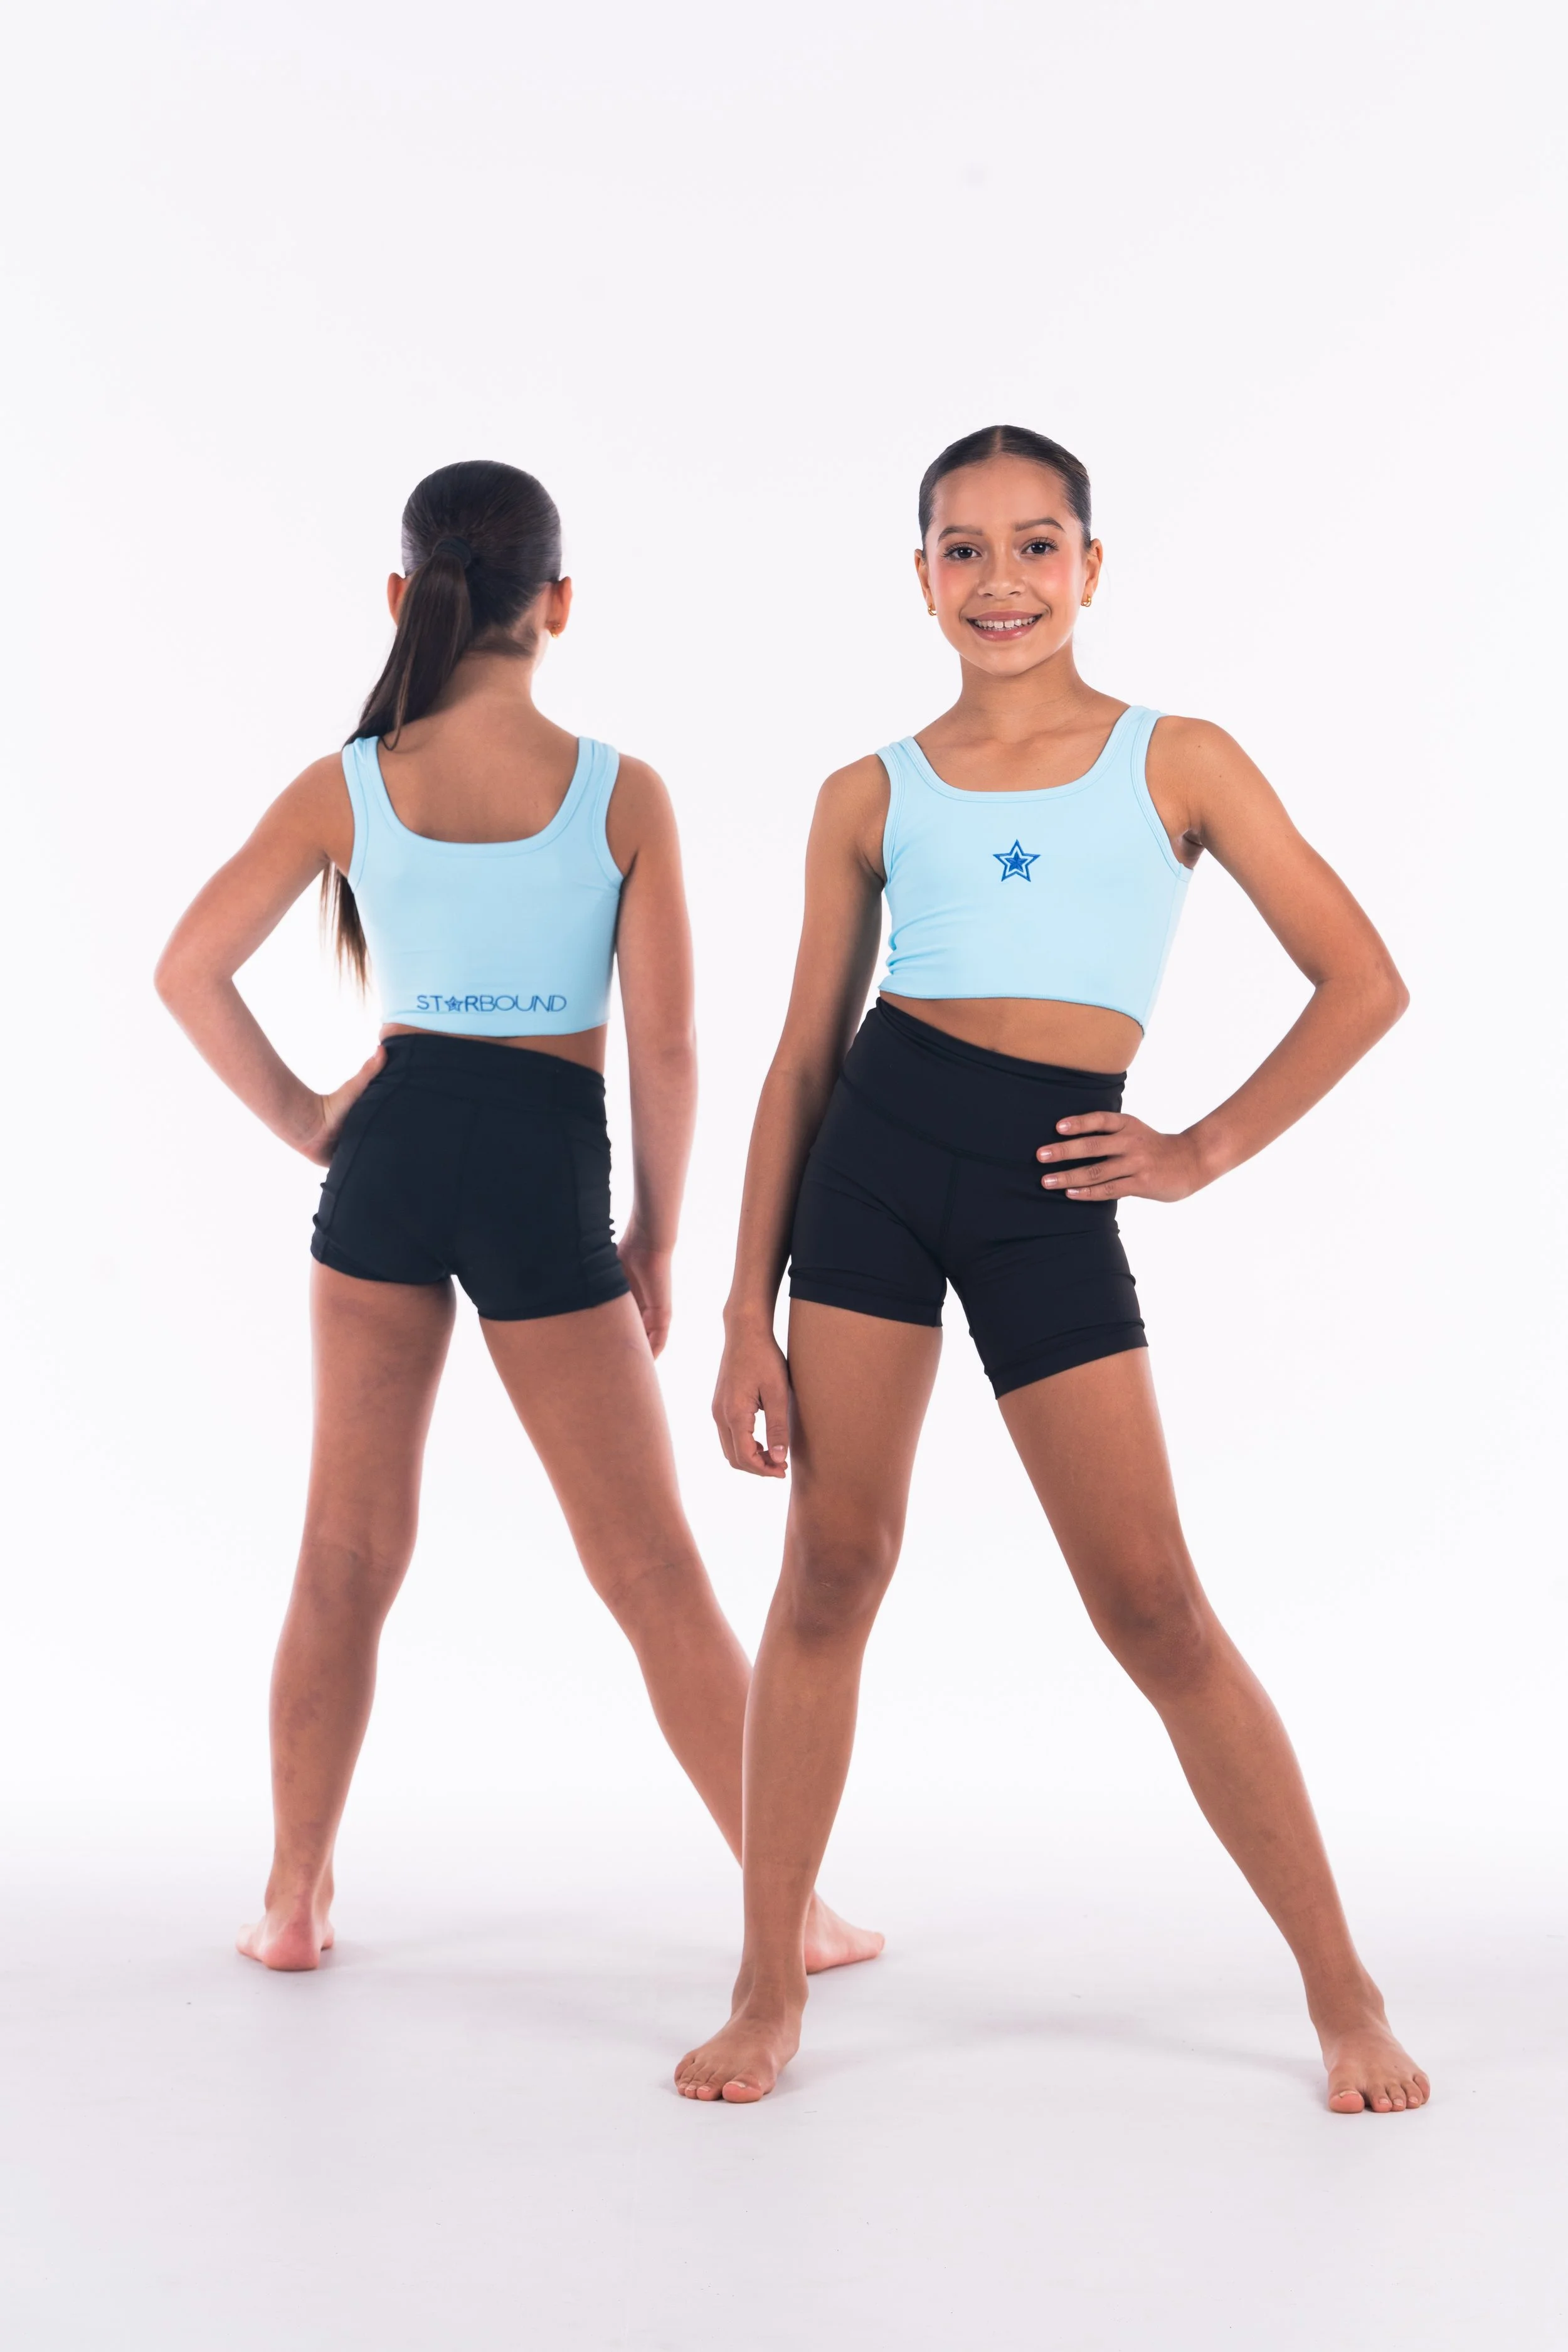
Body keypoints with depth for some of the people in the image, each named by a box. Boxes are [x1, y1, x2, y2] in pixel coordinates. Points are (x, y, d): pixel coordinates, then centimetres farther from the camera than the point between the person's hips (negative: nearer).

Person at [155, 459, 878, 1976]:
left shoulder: (344, 788, 0)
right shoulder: (622, 794, -6)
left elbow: (188, 969, -3)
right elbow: (662, 1045, -6)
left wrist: (299, 1117, 7)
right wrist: (654, 1238, 5)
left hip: (389, 1151, 2)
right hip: (544, 1169, -2)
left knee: (348, 1551, 15)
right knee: (650, 1569, 7)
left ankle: (294, 1900, 22)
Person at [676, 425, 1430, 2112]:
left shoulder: (1178, 762, 6)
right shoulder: (871, 799, 9)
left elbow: (1362, 981, 6)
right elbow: (805, 1059, 9)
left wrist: (1205, 1149, 0)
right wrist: (748, 1312, 5)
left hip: (1051, 1189, -2)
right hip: (876, 1149, 2)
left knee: (1152, 1605, -2)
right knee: (830, 1575, 3)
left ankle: (1342, 1991, 11)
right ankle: (769, 1991, 15)